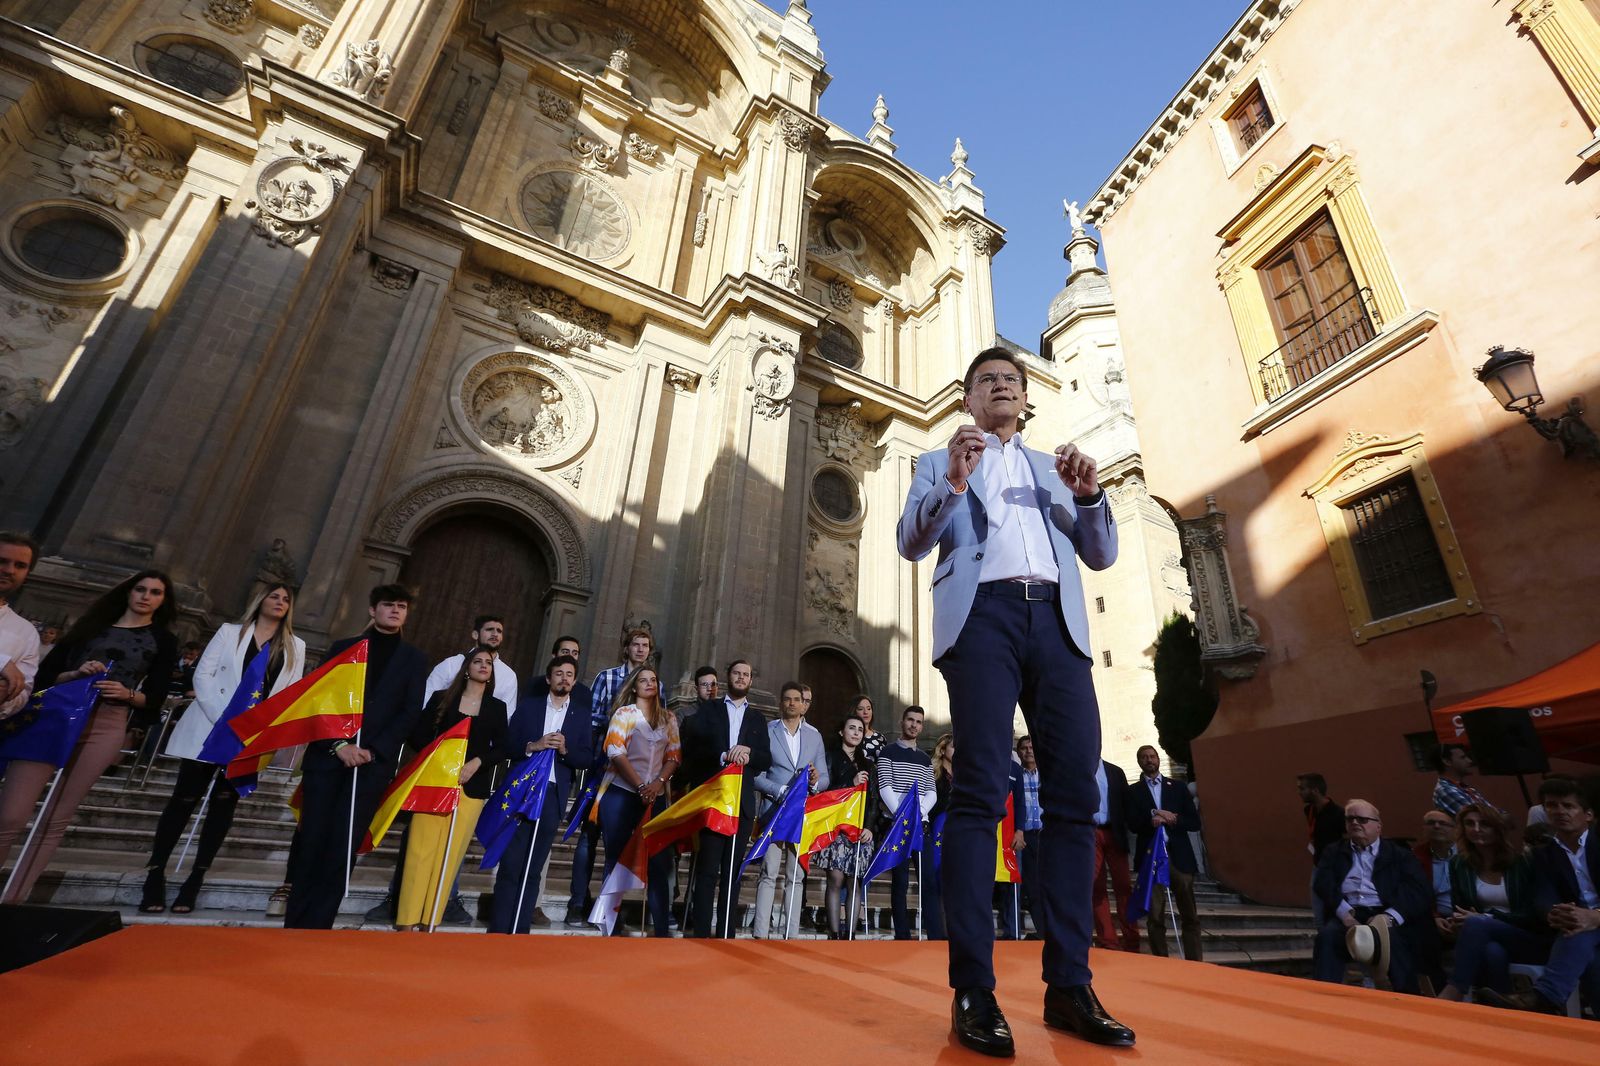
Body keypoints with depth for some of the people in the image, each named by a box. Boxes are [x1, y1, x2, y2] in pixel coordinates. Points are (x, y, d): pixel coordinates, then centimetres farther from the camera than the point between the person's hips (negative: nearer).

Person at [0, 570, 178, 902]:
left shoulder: (164, 640, 11)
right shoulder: (94, 623, 15)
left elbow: (154, 699, 7)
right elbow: (47, 670, 11)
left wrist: (128, 694, -11)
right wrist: (76, 673, -8)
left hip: (107, 727, -1)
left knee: (55, 820, 0)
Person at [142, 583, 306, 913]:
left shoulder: (296, 646, 9)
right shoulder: (231, 631, 6)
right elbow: (202, 674, -2)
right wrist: (224, 718, -14)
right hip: (211, 728, -1)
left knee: (224, 804, 4)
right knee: (185, 798, 0)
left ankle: (196, 877, 11)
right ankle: (155, 873, 11)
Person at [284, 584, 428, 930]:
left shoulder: (414, 660, 10)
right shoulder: (344, 647, 12)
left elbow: (410, 714, 2)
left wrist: (373, 751, -10)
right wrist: (338, 745, -9)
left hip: (374, 764, -1)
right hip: (327, 757, 1)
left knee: (341, 849, -3)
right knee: (311, 842, 2)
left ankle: (315, 928, 3)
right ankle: (294, 924, 14)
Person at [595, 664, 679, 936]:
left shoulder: (669, 718, 12)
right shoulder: (624, 713, 2)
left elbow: (674, 756, 8)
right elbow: (615, 751, -9)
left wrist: (658, 783, -9)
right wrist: (640, 786, -15)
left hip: (655, 797, 3)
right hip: (621, 793, -3)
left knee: (658, 860, -2)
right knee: (616, 858, 2)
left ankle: (661, 928, 2)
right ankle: (613, 924, 12)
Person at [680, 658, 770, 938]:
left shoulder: (757, 718, 17)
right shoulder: (708, 710, 10)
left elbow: (766, 760, 9)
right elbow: (692, 746, -2)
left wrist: (747, 752, -11)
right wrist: (723, 756, -15)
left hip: (743, 801, 2)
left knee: (733, 870, 4)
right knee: (707, 868, -4)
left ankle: (725, 934, 10)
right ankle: (700, 933, 2)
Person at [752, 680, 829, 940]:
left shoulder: (814, 735, 13)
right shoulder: (767, 731, 2)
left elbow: (825, 779, 11)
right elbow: (756, 774, -4)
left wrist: (815, 782, -11)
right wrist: (781, 791, -17)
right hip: (774, 812, -3)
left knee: (796, 876, 6)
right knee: (769, 874, -7)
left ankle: (790, 935, 13)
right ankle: (760, 934, -1)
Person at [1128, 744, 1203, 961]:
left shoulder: (1178, 788, 12)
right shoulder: (1133, 791, 9)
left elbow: (1195, 822, 6)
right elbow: (1134, 824, -3)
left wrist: (1172, 819, -10)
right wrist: (1153, 816, -17)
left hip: (1179, 856, 1)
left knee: (1190, 916, 3)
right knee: (1155, 917, 1)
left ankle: (1194, 964, 10)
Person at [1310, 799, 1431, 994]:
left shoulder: (1399, 855, 17)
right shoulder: (1334, 853, 21)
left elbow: (1417, 891, 1)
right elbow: (1322, 883, 7)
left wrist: (1390, 916, -17)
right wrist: (1343, 911, -14)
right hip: (1348, 916, 1)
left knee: (1396, 938, -35)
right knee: (1327, 936, -30)